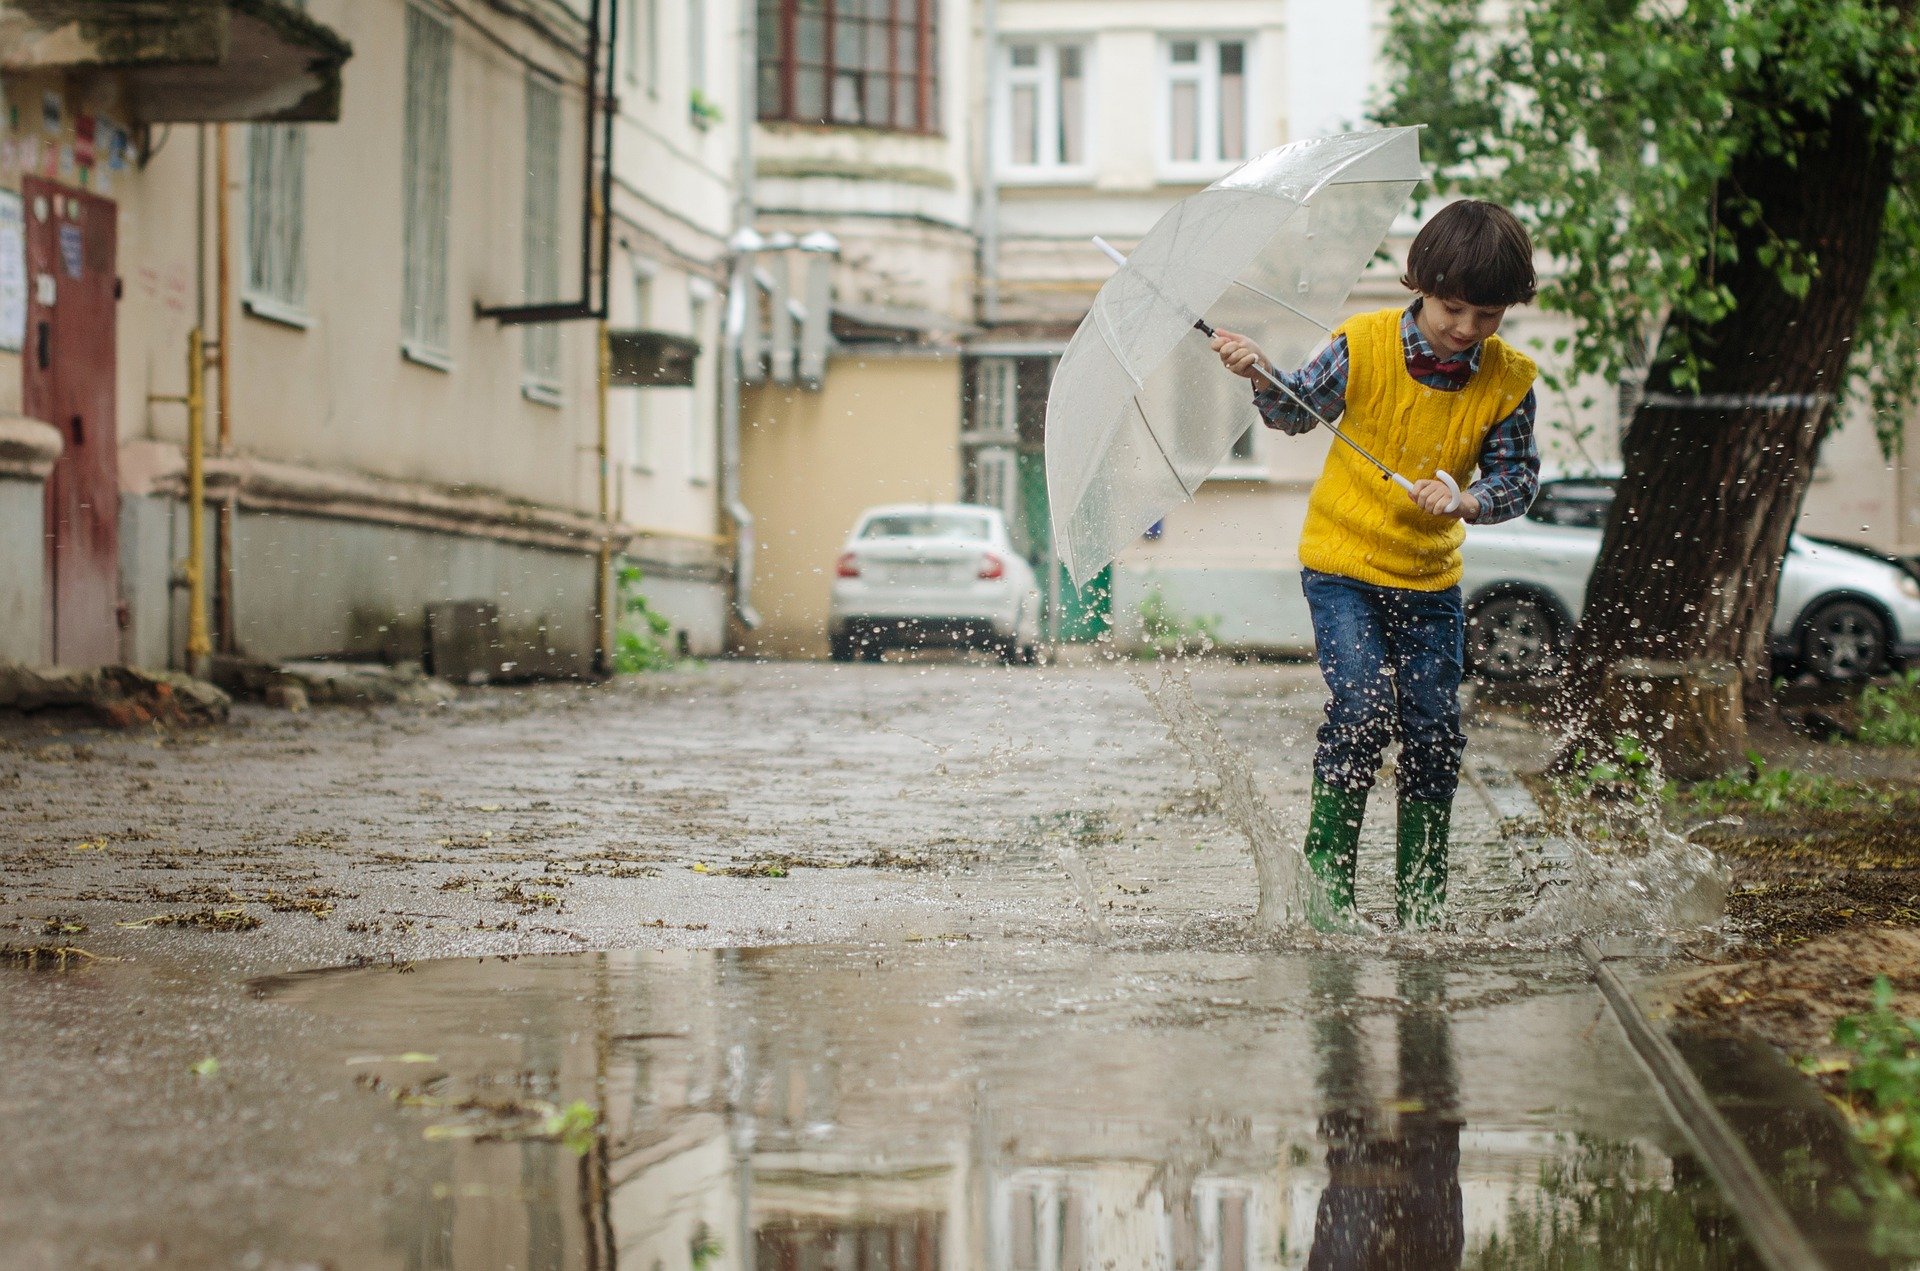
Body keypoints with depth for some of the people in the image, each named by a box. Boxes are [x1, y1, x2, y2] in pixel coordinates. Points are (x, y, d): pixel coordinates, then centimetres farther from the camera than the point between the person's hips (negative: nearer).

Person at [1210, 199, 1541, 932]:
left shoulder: (1508, 381, -7)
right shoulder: (1364, 347, -12)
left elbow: (1517, 479, -3)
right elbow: (1297, 411, 3)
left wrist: (1466, 501, -23)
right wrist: (1260, 378, -17)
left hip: (1430, 576, 3)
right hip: (1342, 563, -3)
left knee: (1434, 729, 1)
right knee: (1363, 708, -18)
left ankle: (1421, 898, 16)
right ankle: (1327, 873, -1)